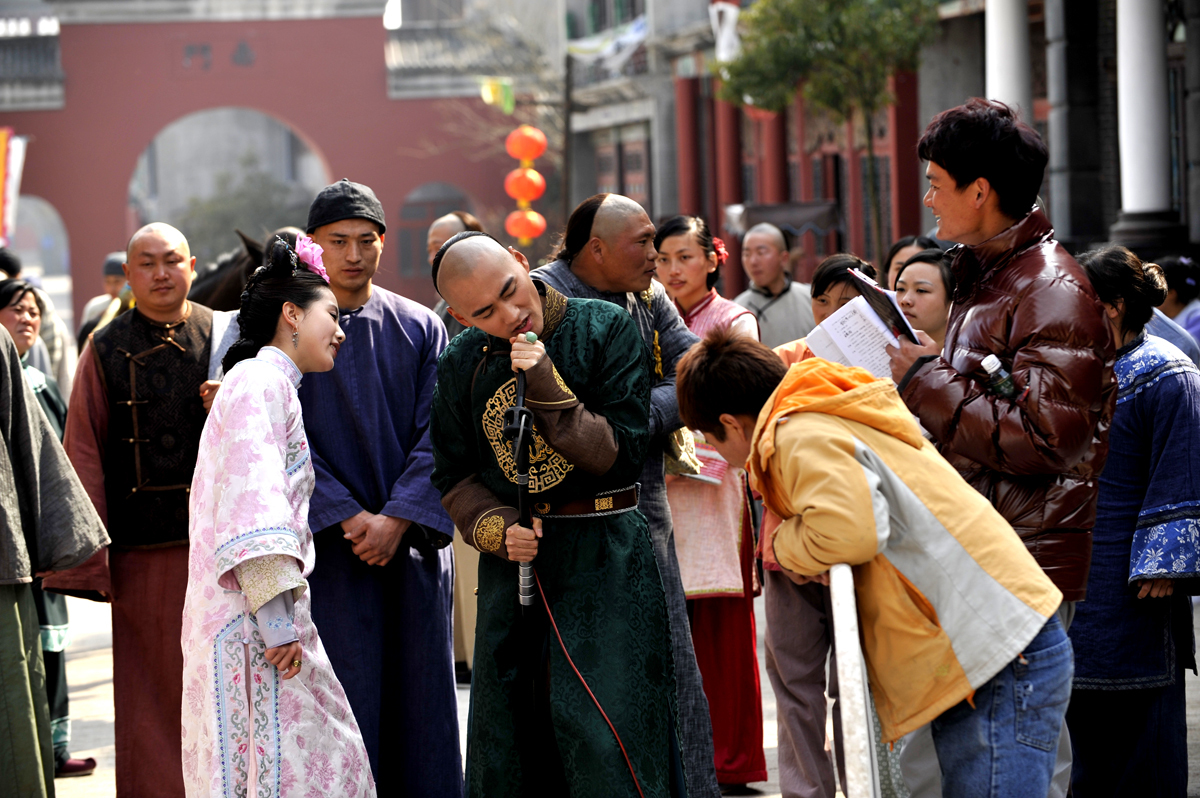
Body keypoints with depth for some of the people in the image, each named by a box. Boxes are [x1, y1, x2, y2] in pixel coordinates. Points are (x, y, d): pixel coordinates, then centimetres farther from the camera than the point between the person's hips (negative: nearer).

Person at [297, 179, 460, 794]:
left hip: (413, 539, 2)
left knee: (421, 694, 3)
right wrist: (348, 518, -15)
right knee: (346, 697, -6)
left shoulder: (421, 329, 8)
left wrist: (398, 519, -13)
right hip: (330, 546, -2)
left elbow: (436, 436, 1)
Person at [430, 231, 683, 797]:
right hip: (512, 558, 4)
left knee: (603, 739, -7)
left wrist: (547, 387, -21)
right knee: (506, 739, 9)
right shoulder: (461, 365, 5)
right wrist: (496, 529, -9)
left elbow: (623, 453, -11)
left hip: (603, 553, -4)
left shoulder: (605, 329, -7)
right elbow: (454, 476, 10)